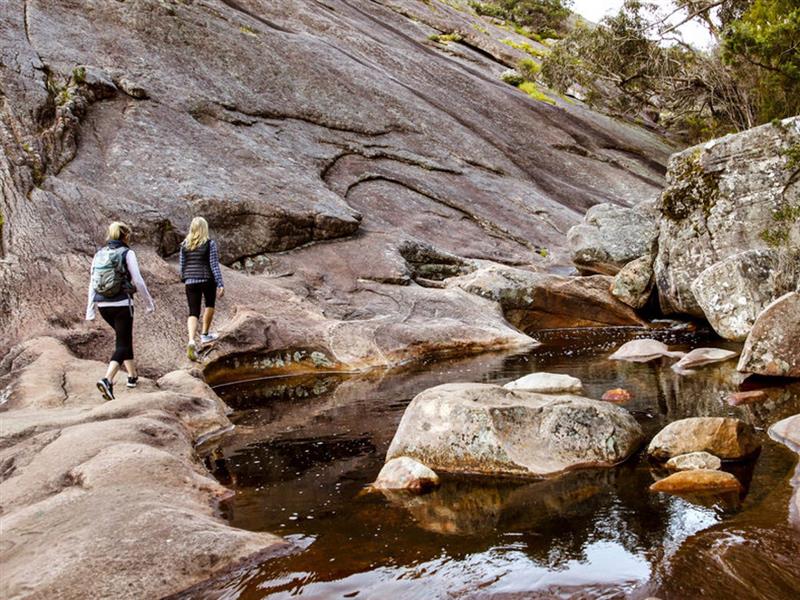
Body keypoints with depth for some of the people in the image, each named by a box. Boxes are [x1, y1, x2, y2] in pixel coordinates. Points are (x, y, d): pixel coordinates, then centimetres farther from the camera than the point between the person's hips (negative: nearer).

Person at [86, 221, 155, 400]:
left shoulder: (99, 254, 8)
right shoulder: (127, 253, -7)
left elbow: (92, 283, 6)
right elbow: (138, 281, -10)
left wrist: (90, 310, 9)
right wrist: (149, 302, 2)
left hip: (103, 305, 6)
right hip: (122, 305, -6)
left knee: (124, 337, 24)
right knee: (123, 344, 0)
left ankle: (132, 376, 32)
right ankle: (107, 380, -20)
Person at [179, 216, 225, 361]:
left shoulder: (185, 245, 3)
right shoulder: (210, 244, -8)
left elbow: (182, 265, 8)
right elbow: (214, 265, -11)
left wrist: (184, 279, 24)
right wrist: (220, 284, -11)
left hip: (191, 281, 3)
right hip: (207, 280, -2)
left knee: (193, 312, 3)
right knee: (210, 305, 24)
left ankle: (191, 341, -18)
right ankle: (205, 335, 30)